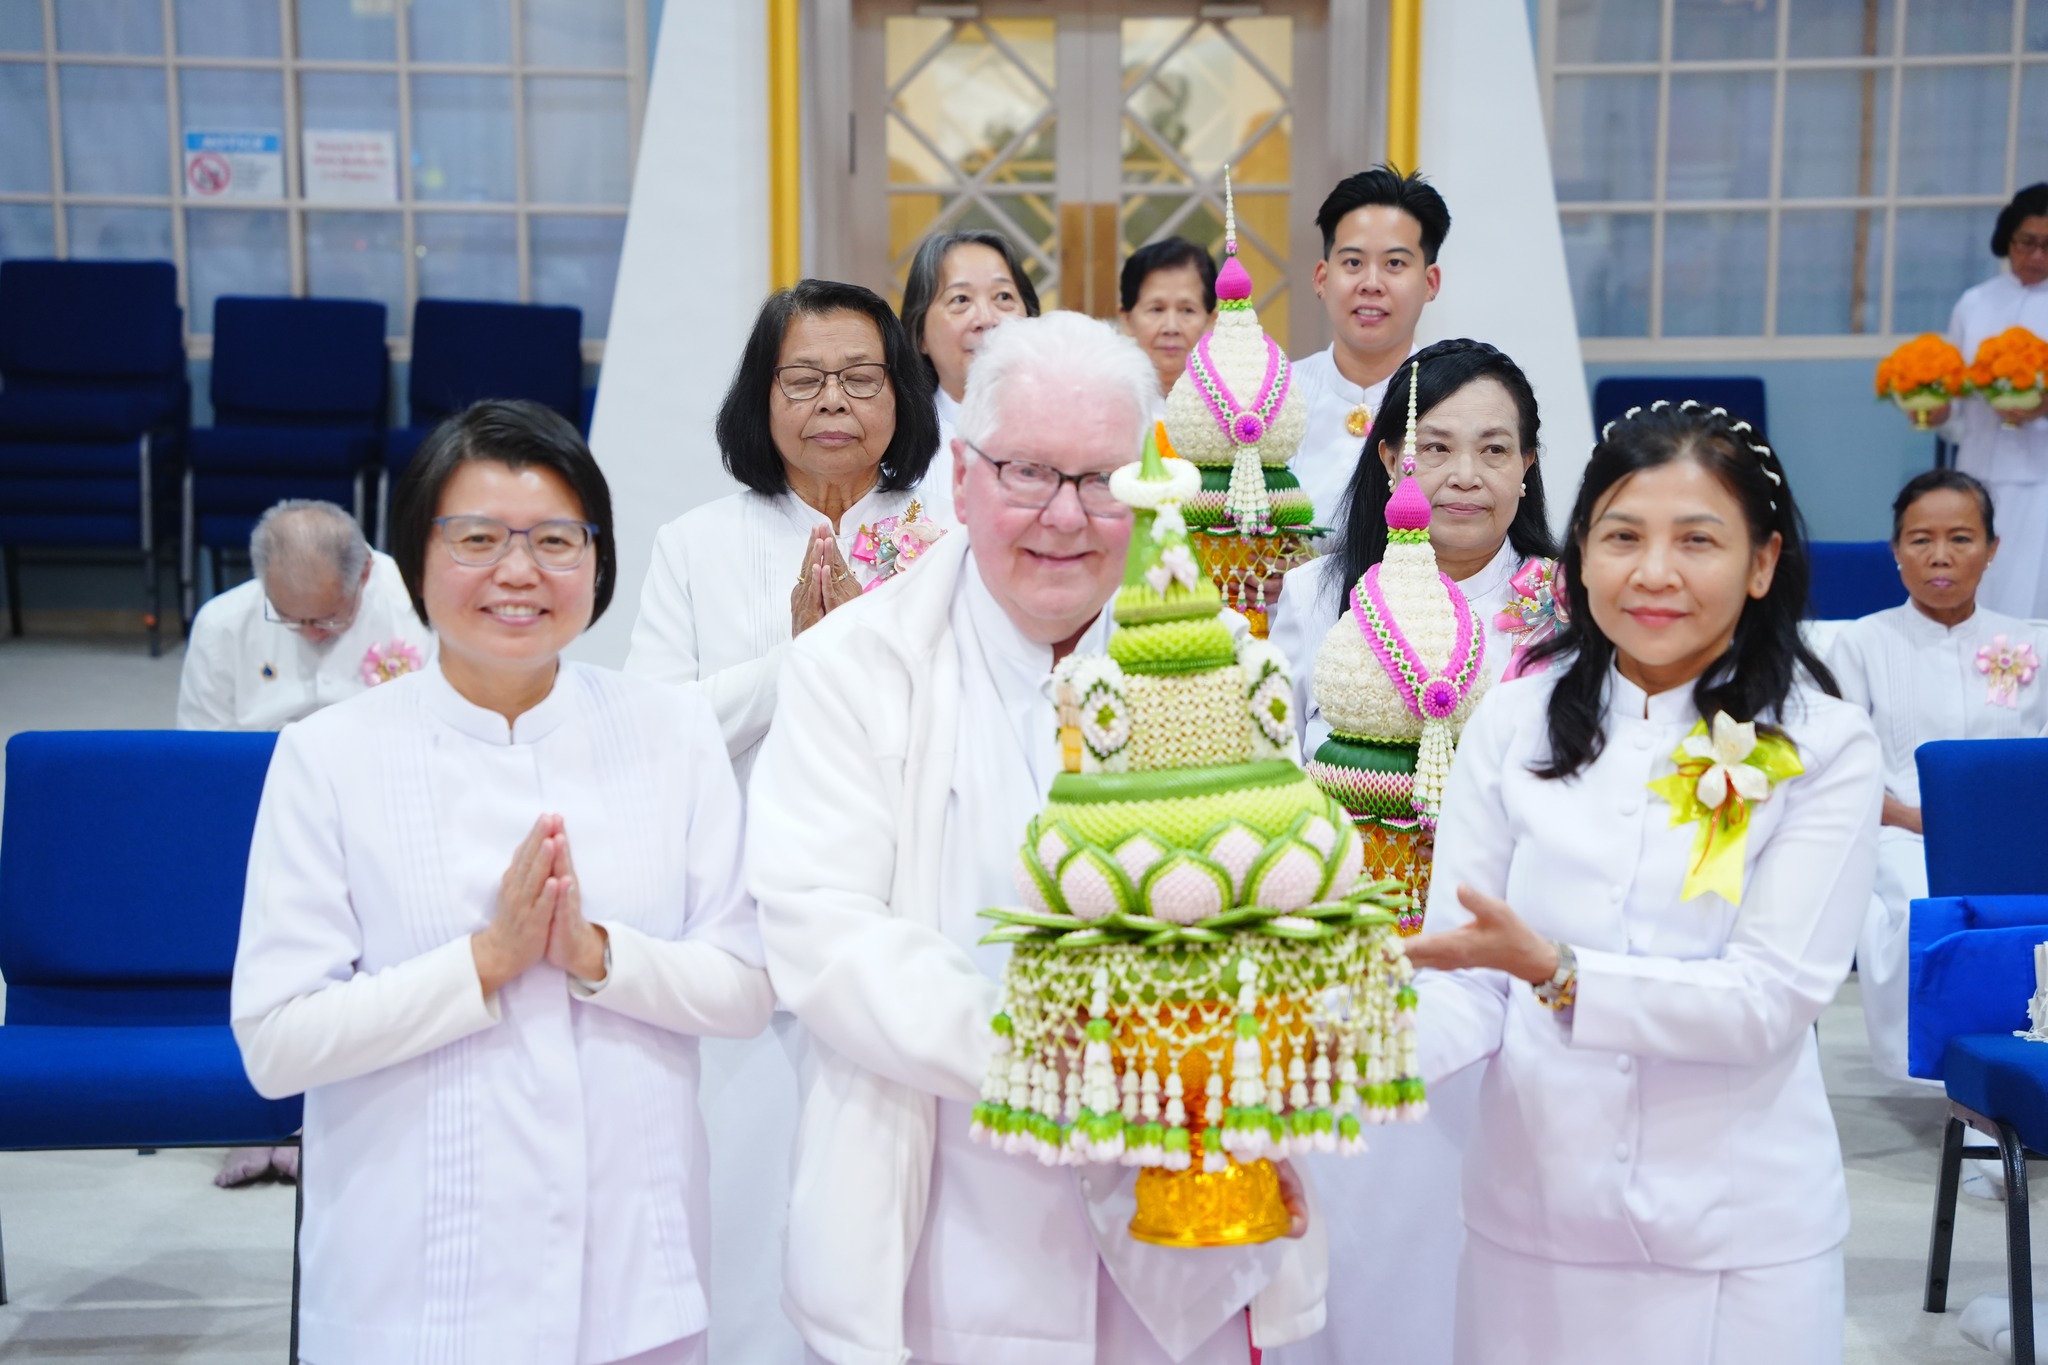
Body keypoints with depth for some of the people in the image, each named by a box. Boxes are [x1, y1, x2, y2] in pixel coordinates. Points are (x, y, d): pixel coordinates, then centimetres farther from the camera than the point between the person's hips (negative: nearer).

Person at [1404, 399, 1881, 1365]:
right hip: (1529, 1220, 2)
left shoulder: (1823, 749, -7)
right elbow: (1466, 981, -3)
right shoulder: (1513, 725, -1)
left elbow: (1771, 998, -12)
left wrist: (1554, 970, -25)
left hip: (1738, 1240, -2)